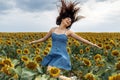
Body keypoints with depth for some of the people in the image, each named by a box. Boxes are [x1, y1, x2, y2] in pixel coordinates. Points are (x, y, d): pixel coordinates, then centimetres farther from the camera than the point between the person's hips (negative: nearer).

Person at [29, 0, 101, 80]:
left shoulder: (68, 32, 1)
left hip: (62, 56, -4)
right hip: (52, 55, 4)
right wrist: (33, 42, 23)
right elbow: (44, 38, 21)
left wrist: (92, 44, 9)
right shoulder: (53, 29, 8)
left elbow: (81, 39, 7)